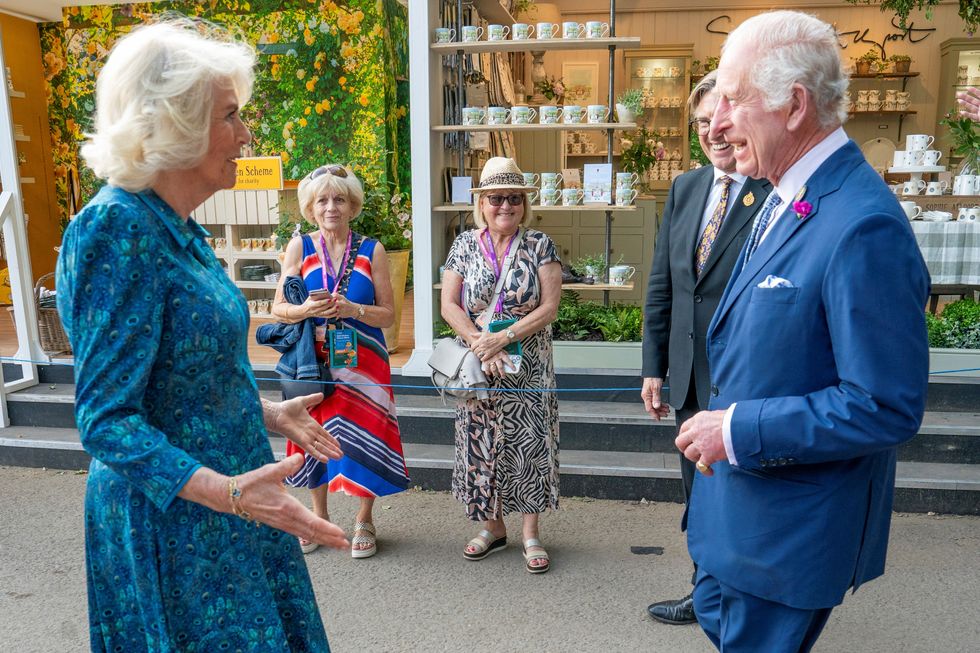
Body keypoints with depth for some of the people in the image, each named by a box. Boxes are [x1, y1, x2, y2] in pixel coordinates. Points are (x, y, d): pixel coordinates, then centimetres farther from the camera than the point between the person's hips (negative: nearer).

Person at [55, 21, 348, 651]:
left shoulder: (176, 228, 6)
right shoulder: (116, 231, -22)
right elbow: (106, 420, -24)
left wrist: (269, 414, 19)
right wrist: (225, 491, -35)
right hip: (171, 523, -9)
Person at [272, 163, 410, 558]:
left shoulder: (371, 250, 1)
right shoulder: (299, 247, 2)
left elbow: (387, 315, -1)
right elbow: (278, 309, 0)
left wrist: (353, 310, -19)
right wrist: (306, 310, -20)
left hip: (362, 361, -1)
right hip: (314, 360, 1)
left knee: (363, 438, 0)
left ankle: (364, 522, 21)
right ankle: (318, 518, 30)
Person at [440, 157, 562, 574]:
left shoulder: (539, 246, 0)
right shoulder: (465, 244, 4)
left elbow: (549, 307, -8)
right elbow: (449, 306, -2)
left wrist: (503, 338, -17)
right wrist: (480, 345, -15)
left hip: (528, 368, -1)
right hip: (478, 367, 2)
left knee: (529, 442, 2)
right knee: (481, 443, 8)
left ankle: (530, 532, 17)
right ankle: (492, 526, 25)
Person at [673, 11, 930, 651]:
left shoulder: (864, 226, -27)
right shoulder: (782, 200, 3)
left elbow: (888, 405, -26)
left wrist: (740, 430, -23)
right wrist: (721, 425, 6)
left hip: (791, 521, -8)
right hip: (738, 489, 8)